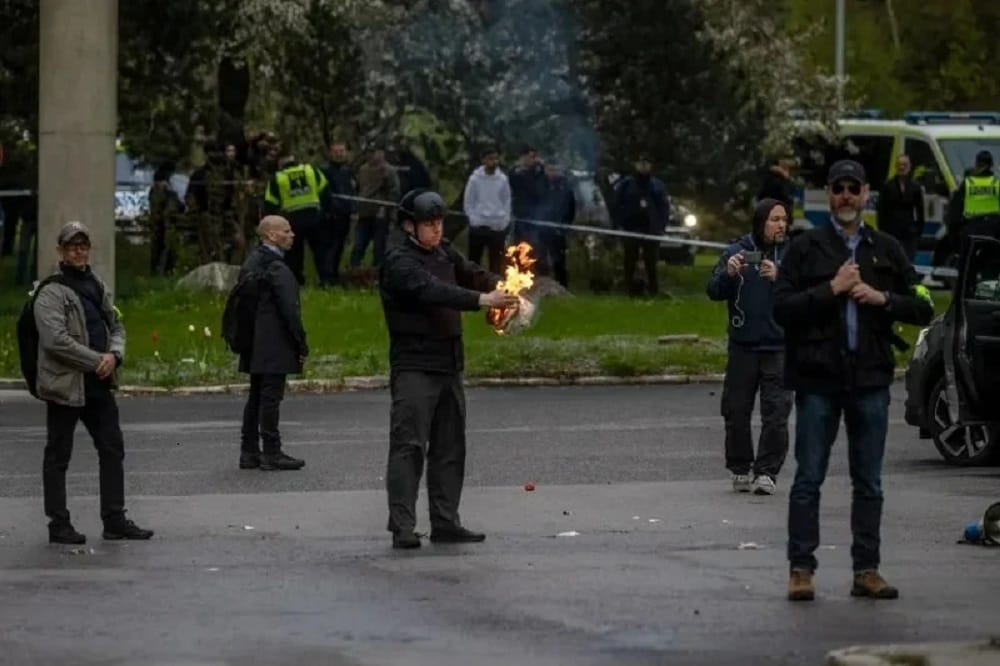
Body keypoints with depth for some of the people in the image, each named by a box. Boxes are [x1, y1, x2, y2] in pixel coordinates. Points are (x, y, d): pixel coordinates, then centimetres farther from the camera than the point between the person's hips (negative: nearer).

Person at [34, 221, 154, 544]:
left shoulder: (97, 287, 14)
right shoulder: (51, 292, -11)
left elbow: (116, 325, 18)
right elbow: (56, 340, -21)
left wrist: (114, 354, -5)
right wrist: (96, 361, -17)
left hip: (98, 384, 8)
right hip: (64, 384, -8)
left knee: (113, 450, 8)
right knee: (58, 456, 2)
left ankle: (114, 520, 15)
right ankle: (59, 525, 6)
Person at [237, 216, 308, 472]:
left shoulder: (251, 263, 13)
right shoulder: (276, 268, -16)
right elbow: (289, 309, -19)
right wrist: (301, 344, -13)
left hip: (254, 345, 9)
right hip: (274, 346, -9)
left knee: (256, 397, 13)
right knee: (271, 397, -6)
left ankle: (249, 452, 17)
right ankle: (271, 453, -4)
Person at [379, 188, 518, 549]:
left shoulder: (444, 253, 13)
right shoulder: (399, 262, -12)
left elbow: (473, 275, 7)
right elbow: (431, 290, -26)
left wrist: (503, 287, -15)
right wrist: (482, 299, -35)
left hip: (448, 366, 8)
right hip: (413, 367, -8)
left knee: (449, 447, 10)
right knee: (409, 446, -10)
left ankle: (445, 522, 16)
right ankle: (402, 526, -12)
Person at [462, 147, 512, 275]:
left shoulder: (502, 179, 1)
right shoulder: (475, 179, -5)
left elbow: (507, 201, 8)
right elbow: (468, 202, 0)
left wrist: (505, 220, -2)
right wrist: (473, 219, -8)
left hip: (497, 227, 2)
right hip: (478, 226, -2)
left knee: (496, 263, 7)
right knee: (474, 261, 5)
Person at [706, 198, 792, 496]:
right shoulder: (737, 252, 3)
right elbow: (714, 292, -3)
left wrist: (779, 278, -26)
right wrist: (728, 273, -22)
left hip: (779, 348, -1)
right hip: (742, 347, 1)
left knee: (776, 414, -7)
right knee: (737, 413, 6)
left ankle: (766, 472, -2)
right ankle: (740, 470, 18)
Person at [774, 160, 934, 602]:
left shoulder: (886, 250, 12)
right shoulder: (805, 248, 4)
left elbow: (923, 309, 10)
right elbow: (782, 308, -6)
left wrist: (883, 298, -7)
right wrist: (831, 289, -14)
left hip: (870, 380, 3)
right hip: (818, 379, -3)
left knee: (869, 483, 5)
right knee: (808, 479, -1)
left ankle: (867, 570, 10)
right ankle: (801, 569, 2)